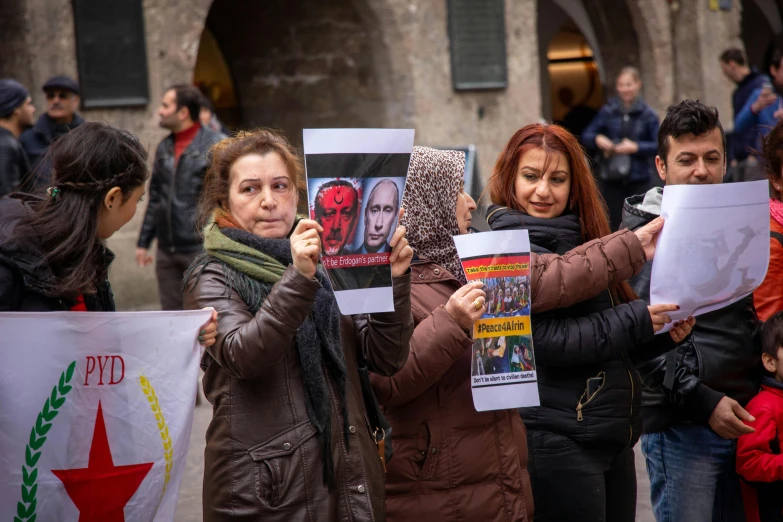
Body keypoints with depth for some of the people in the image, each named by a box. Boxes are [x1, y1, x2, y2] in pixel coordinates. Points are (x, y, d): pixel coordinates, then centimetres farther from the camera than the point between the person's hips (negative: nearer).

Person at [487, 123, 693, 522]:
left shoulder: (581, 242, 13)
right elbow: (543, 341, -21)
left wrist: (662, 334, -2)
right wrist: (635, 321, -18)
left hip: (616, 439, 8)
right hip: (556, 443, -8)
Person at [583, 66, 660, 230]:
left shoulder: (648, 115, 1)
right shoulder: (608, 111, 4)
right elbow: (586, 137, 6)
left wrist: (636, 147, -16)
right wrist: (597, 139, -14)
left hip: (639, 180, -1)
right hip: (611, 179, 1)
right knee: (614, 222, 3)